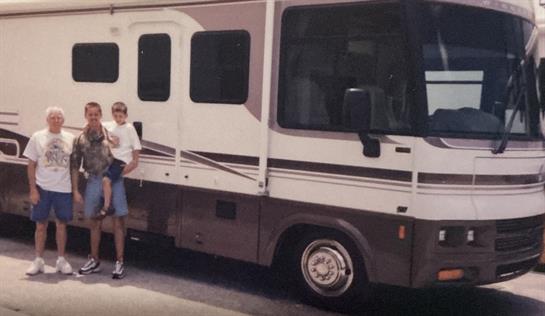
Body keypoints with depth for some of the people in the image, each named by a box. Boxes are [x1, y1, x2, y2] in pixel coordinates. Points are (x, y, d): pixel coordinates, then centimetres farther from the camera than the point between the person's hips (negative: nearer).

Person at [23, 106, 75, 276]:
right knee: (41, 225, 5)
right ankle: (38, 260, 15)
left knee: (61, 224, 7)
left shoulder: (70, 139, 3)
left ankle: (61, 260, 18)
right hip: (42, 188, -1)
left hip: (64, 189, 1)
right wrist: (33, 189, -6)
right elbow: (31, 165, -1)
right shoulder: (38, 137, 0)